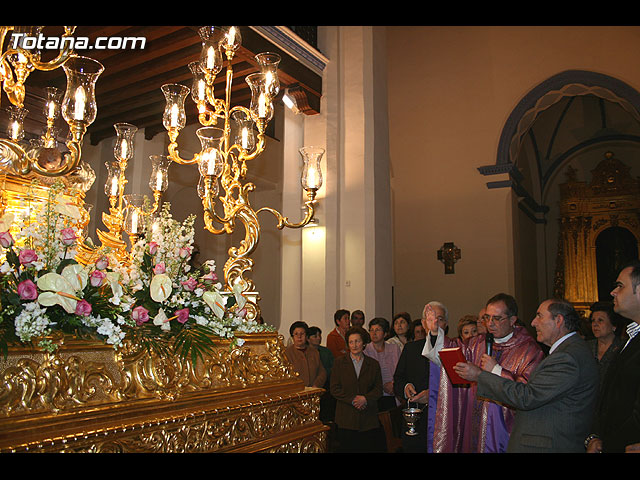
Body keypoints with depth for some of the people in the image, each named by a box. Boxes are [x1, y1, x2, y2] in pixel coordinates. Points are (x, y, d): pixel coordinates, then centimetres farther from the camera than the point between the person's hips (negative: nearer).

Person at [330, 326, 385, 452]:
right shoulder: (339, 362, 5)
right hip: (346, 418, -1)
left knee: (370, 447, -3)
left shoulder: (373, 364, 10)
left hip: (369, 418, 1)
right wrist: (352, 400, -11)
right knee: (347, 448, -1)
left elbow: (378, 389, 5)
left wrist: (365, 398, -12)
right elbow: (335, 389, 0)